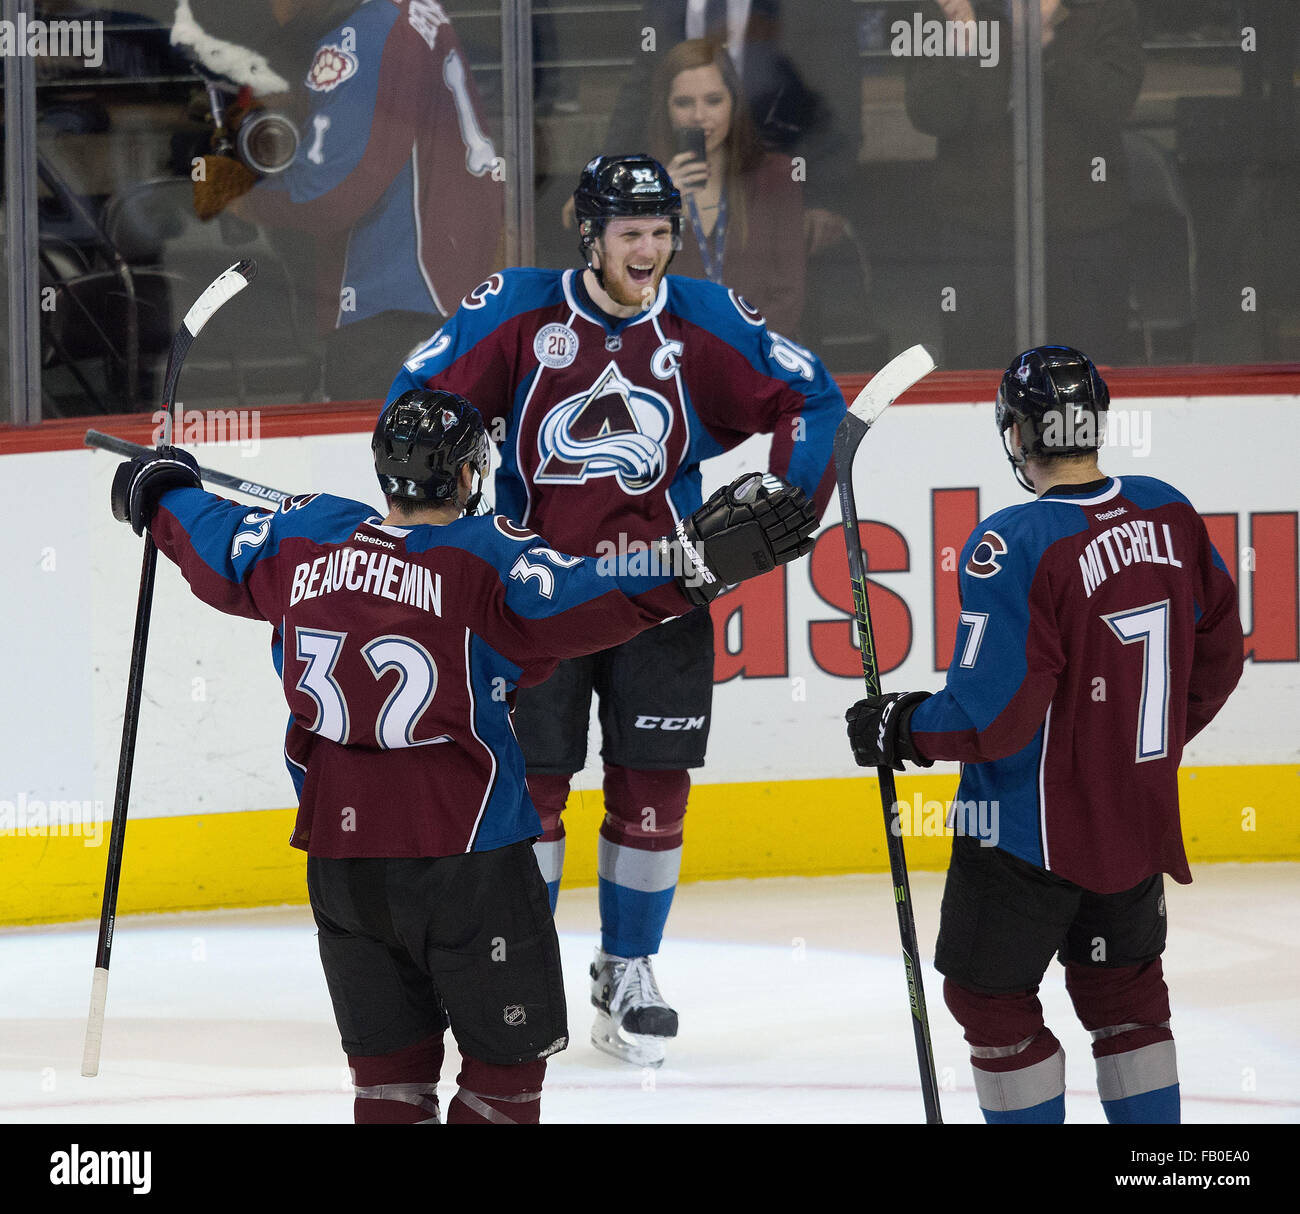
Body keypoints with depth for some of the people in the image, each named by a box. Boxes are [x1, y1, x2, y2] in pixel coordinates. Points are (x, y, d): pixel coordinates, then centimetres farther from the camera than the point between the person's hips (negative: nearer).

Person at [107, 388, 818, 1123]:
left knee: (389, 1063, 15)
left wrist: (162, 497, 38)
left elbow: (217, 553, 19)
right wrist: (698, 558, -30)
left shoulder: (306, 540, 3)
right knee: (509, 1057, 7)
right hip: (465, 857, -5)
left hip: (338, 860, 5)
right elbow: (590, 601, -26)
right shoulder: (485, 562, -13)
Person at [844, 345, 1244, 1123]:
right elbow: (1218, 655, 10)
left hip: (1030, 832, -7)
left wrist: (899, 731, -7)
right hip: (1141, 818, 7)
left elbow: (992, 717, -24)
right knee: (1123, 992, 20)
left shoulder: (1014, 547, -23)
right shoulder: (1168, 514, -2)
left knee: (990, 997, 9)